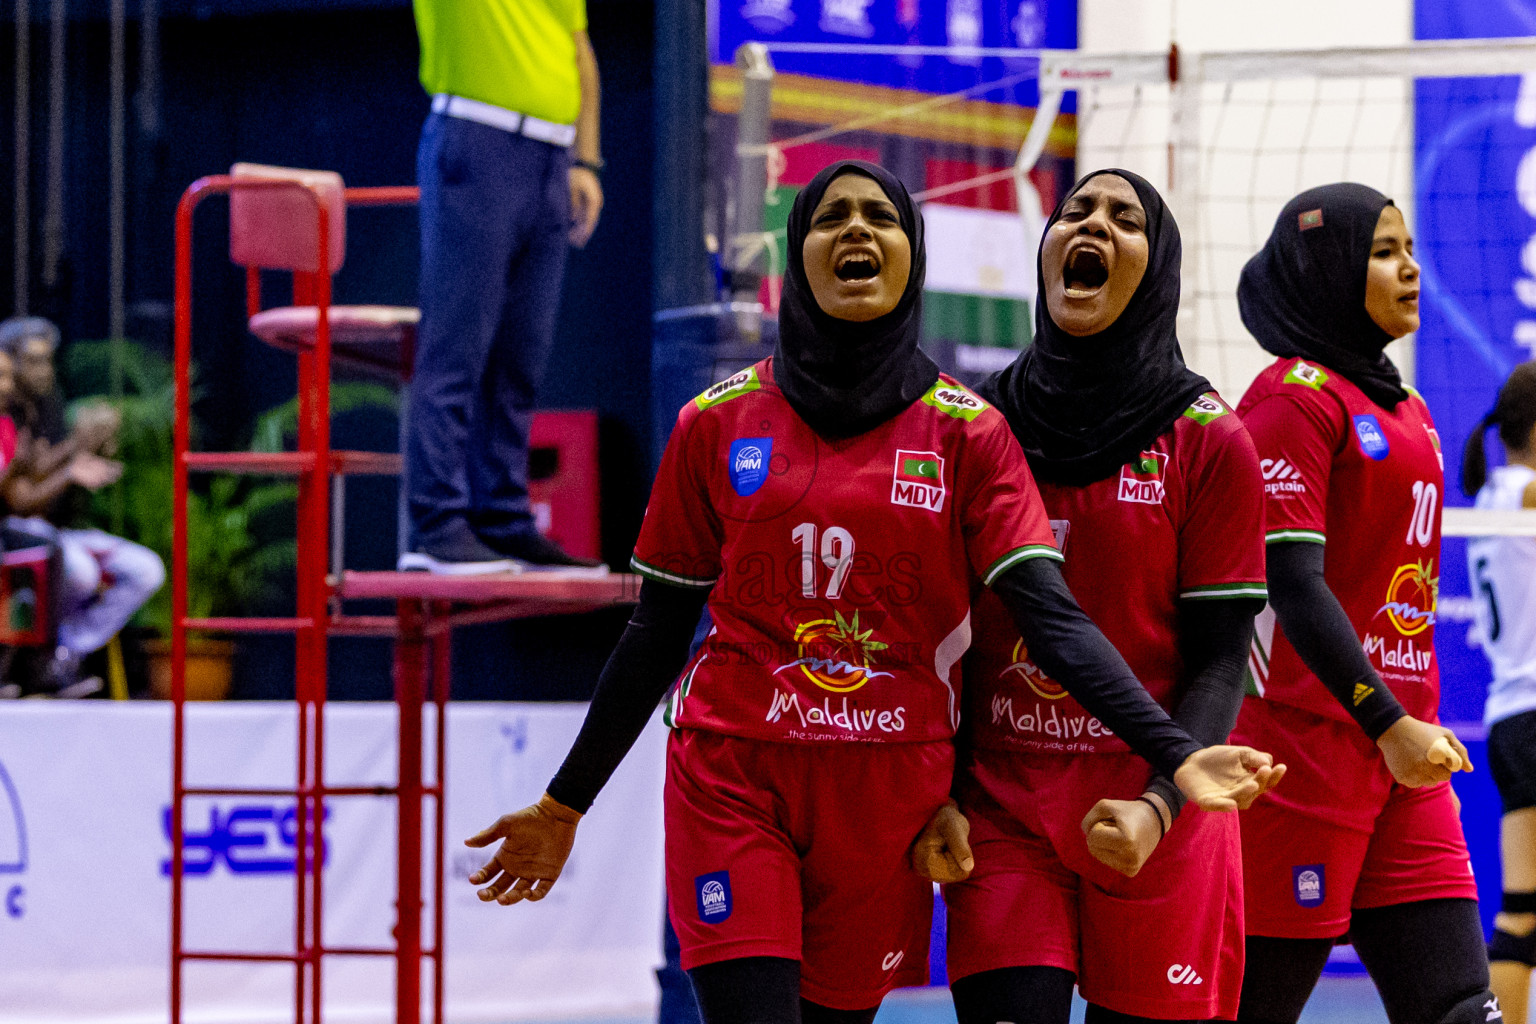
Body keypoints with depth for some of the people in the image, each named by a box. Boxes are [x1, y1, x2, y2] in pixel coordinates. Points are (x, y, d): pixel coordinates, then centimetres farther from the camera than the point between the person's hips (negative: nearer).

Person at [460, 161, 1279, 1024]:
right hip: (733, 782, 0)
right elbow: (657, 631, 10)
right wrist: (564, 805, 12)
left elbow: (1052, 617, -7)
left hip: (887, 792, 1)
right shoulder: (720, 423, 4)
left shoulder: (966, 431, 2)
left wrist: (1173, 752, -21)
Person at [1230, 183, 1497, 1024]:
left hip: (1404, 758, 8)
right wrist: (1389, 724, -21)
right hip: (1306, 748, -8)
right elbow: (1292, 582, -16)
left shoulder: (1405, 409, 17)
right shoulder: (1297, 395, -9)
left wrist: (1419, 723, 16)